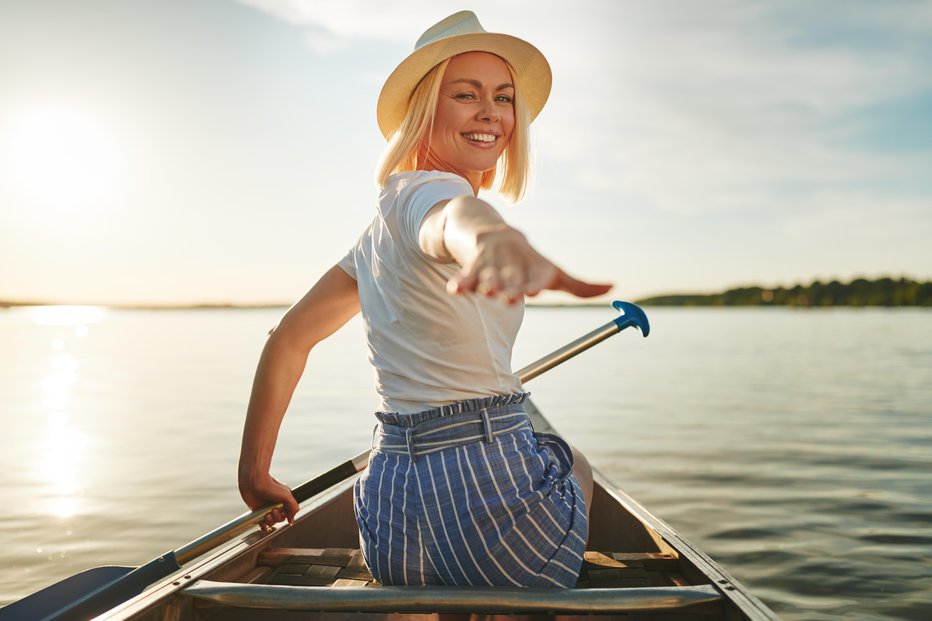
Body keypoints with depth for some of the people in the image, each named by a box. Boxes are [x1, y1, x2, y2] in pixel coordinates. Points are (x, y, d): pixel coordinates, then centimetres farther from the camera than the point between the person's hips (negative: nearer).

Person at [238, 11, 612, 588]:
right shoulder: (425, 192, -12)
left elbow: (289, 338, 15)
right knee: (575, 465, 28)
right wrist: (492, 236, -62)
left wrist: (255, 473, 20)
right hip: (492, 496, -8)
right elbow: (455, 215, -38)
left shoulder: (380, 231, 13)